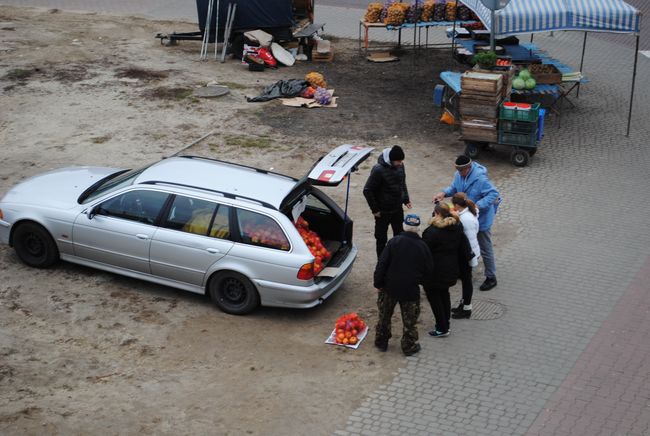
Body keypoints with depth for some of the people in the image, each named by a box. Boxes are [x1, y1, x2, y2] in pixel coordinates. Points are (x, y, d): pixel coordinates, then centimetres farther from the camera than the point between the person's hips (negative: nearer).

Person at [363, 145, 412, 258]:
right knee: (381, 238, 7)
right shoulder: (378, 170, -25)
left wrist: (406, 199, 7)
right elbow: (367, 191, -19)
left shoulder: (400, 165, -5)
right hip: (383, 212, -6)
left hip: (398, 209, 6)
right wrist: (375, 209, -15)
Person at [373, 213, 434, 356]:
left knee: (384, 316, 18)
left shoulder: (394, 242, -12)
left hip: (390, 287, 0)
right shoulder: (422, 246, -8)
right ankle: (409, 346, 22)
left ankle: (381, 342, 28)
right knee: (409, 320, 14)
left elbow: (382, 264, -14)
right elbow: (429, 270, 0)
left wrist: (378, 283, -4)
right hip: (411, 289, 0)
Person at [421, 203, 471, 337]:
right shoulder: (457, 228, 0)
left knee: (434, 297, 7)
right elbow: (464, 249, 10)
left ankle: (442, 329, 11)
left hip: (435, 272, -8)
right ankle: (445, 324, 34)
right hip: (451, 270, 8)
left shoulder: (432, 231, -24)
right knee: (444, 294, 24)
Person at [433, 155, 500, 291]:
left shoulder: (480, 179, -30)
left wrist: (477, 206, -39)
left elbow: (494, 194, -31)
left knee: (485, 249, 5)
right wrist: (444, 193, -10)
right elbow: (454, 188, 10)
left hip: (481, 219, -8)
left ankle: (491, 277, 19)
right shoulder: (459, 174, -6)